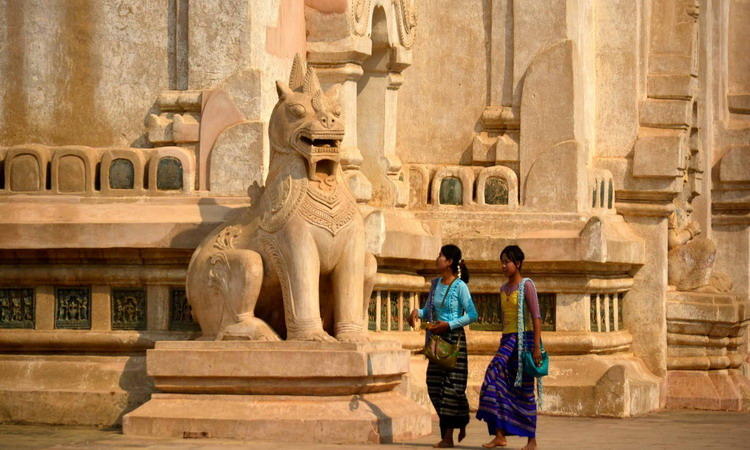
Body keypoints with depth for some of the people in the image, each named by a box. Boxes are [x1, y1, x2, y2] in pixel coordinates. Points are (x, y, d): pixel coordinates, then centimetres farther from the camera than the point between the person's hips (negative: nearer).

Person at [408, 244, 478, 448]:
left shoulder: (460, 286, -10)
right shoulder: (436, 283, 10)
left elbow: (472, 315, -11)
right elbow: (429, 309, 17)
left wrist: (448, 325, -17)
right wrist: (417, 312, -4)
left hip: (454, 338, -7)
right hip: (437, 339, 7)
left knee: (451, 385, -6)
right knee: (434, 385, 6)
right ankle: (460, 423, 22)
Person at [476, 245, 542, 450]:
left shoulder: (526, 286, -6)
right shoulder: (504, 289, 15)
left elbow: (536, 317, -11)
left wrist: (537, 346, -19)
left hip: (524, 339, -6)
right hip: (507, 340, 6)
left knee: (524, 389, -3)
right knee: (495, 376, -11)